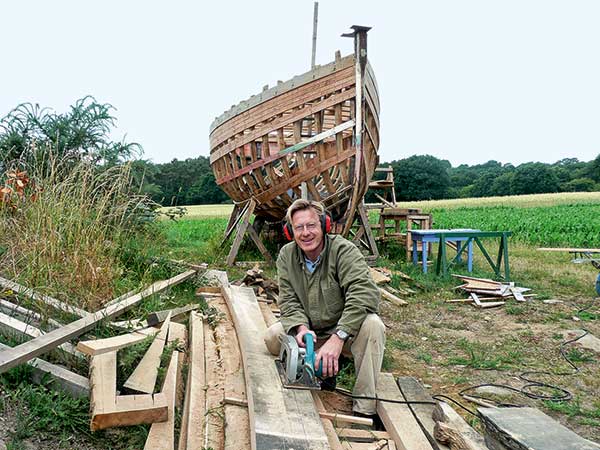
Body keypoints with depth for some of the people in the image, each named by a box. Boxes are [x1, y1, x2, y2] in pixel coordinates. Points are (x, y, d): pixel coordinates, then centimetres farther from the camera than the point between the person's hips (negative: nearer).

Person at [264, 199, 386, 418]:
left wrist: (338, 337, -42)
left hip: (345, 329, -3)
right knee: (272, 337, -19)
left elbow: (364, 294, -33)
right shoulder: (286, 256, -4)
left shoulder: (344, 251, -20)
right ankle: (321, 369, 2)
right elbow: (288, 301, -7)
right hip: (311, 331, 4)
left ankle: (365, 410, -26)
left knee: (372, 325, -34)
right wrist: (301, 327, -30)